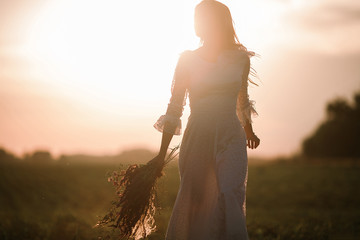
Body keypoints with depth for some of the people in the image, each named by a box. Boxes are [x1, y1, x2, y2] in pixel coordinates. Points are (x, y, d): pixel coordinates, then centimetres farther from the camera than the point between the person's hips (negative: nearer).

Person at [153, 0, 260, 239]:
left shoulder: (241, 59, 5)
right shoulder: (188, 60, 1)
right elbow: (174, 107, 3)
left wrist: (248, 129, 39)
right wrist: (161, 154, 0)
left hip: (231, 140, 0)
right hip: (196, 139, 0)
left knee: (230, 198, -16)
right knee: (194, 204, 4)